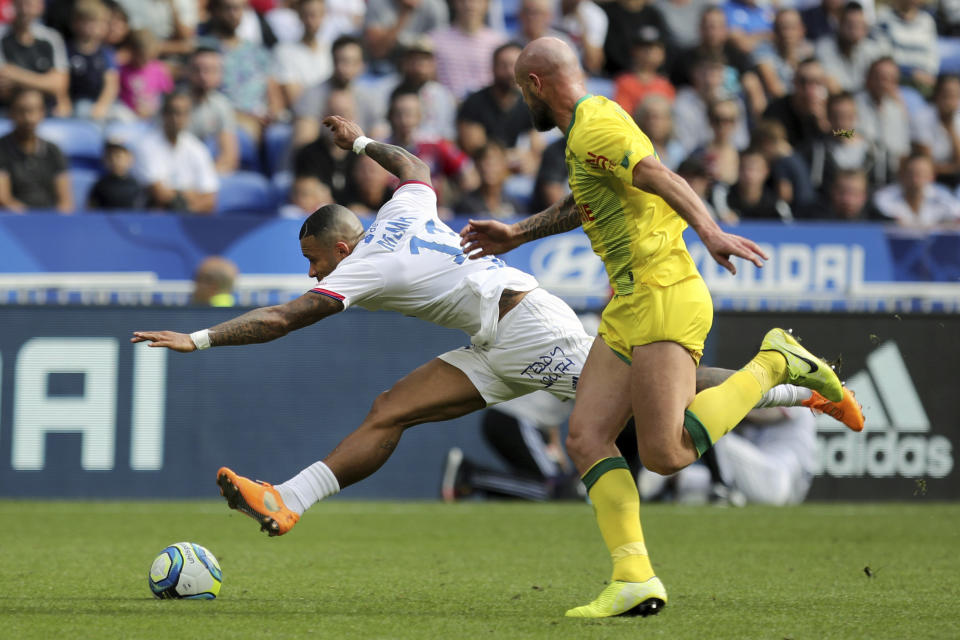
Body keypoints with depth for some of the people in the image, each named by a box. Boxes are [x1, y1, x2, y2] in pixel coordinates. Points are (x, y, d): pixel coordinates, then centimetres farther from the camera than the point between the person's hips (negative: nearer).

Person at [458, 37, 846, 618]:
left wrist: (709, 231, -41)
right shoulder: (591, 126, 22)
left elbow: (659, 176, -27)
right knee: (586, 436, -2)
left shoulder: (594, 124, -10)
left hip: (662, 297, -10)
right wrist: (517, 234, 50)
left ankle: (775, 364, -2)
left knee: (665, 454, -17)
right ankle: (634, 578, -11)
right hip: (627, 310, 10)